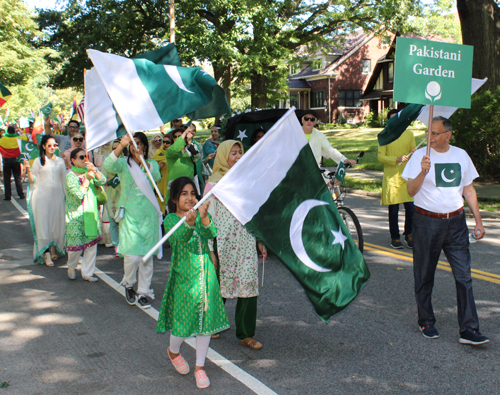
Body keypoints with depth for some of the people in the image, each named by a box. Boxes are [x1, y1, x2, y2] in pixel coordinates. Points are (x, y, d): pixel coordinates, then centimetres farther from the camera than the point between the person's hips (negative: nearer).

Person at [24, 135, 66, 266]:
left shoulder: (60, 161, 11)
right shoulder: (38, 161, 3)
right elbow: (33, 180, 2)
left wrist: (66, 195, 12)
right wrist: (28, 170, -15)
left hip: (57, 196, 3)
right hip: (42, 196, -3)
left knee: (57, 223, 4)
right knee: (44, 223, -5)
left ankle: (54, 250, 21)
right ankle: (46, 255, -5)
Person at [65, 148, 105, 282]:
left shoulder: (89, 172, 9)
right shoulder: (70, 176, -9)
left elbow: (102, 181, -4)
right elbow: (79, 194, -18)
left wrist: (95, 170, -16)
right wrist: (87, 179, -17)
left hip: (91, 213, 6)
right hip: (76, 216, -5)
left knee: (92, 243, 5)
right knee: (76, 244, -1)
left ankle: (87, 273, 15)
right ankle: (71, 268, 28)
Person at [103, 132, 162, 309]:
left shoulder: (151, 163, 9)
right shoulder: (123, 163, 5)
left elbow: (156, 176, -13)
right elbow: (108, 166, -18)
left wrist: (143, 161, -29)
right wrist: (121, 145, -30)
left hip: (148, 214, 2)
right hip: (130, 214, -2)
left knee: (147, 255, 3)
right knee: (132, 255, -9)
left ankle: (143, 292, 15)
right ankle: (128, 284, 19)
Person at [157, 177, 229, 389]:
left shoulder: (201, 215, 3)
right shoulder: (171, 219, -6)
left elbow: (211, 233, -16)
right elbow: (178, 237, -27)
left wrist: (203, 217, -36)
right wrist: (189, 222, -48)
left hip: (206, 274, 3)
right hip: (184, 276, -3)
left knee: (206, 319, 7)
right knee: (183, 320, 5)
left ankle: (200, 366, 23)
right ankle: (173, 352, 38)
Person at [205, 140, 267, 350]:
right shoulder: (214, 183, -4)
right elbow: (209, 218, -5)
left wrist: (259, 240, 13)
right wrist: (210, 250, -9)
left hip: (246, 239, 4)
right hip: (224, 241, -4)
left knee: (249, 284, -2)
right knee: (219, 285, 8)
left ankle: (246, 333, 8)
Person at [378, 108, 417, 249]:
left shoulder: (409, 134, 10)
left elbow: (413, 151, 16)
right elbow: (380, 157, -5)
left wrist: (414, 153, -8)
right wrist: (397, 159, -19)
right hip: (391, 177, -3)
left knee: (411, 207, -1)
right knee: (393, 209, 1)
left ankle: (409, 234, 20)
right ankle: (395, 238, 15)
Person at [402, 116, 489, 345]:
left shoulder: (461, 156, 7)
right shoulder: (420, 156, -4)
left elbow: (469, 190, 14)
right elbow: (411, 191, -11)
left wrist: (478, 221, 10)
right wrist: (423, 172, -28)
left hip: (455, 222, 3)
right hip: (427, 223, -2)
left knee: (463, 275, -3)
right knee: (424, 276, 7)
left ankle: (469, 329, 1)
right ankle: (426, 322, 23)